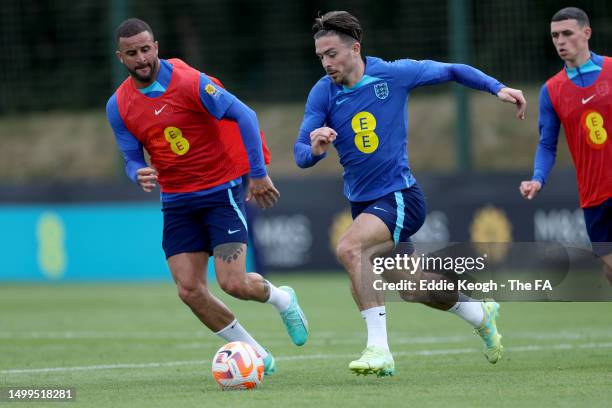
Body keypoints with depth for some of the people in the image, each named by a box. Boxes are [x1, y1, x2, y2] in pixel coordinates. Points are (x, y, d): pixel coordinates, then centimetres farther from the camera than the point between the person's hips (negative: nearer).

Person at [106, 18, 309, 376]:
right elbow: (132, 158, 8)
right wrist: (139, 174, -17)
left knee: (234, 283, -15)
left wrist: (258, 174, -15)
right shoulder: (118, 106, 0)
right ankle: (256, 355, 10)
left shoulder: (190, 82, -17)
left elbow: (244, 116, -14)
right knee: (189, 290, -7)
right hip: (177, 201, 5)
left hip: (221, 190, -5)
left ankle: (282, 299, 22)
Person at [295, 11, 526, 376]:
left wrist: (497, 88, -5)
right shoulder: (322, 93, -4)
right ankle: (481, 315, 43)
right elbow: (300, 154, -10)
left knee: (349, 248, -31)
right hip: (362, 202, 5)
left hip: (400, 195, -5)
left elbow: (451, 71, 4)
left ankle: (379, 349, -31)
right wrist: (315, 149, -33)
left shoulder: (393, 74, -10)